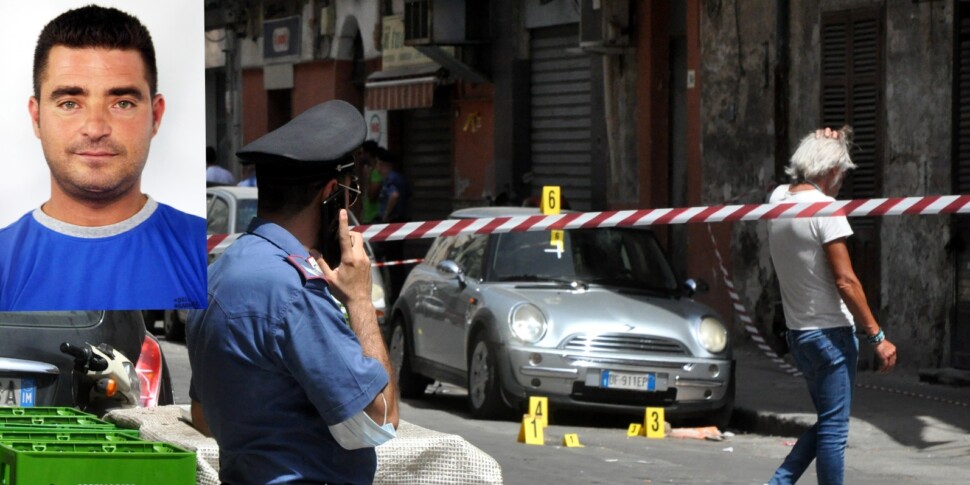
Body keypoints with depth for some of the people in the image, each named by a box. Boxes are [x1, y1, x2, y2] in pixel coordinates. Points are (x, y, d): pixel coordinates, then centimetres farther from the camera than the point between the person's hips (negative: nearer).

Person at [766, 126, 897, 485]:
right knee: (833, 429, -2)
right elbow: (845, 282, -18)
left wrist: (830, 144, 22)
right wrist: (877, 336, -14)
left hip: (797, 332, 8)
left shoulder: (778, 198, 6)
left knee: (827, 425, 18)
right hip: (830, 332, -8)